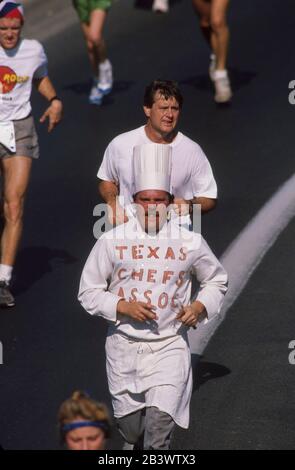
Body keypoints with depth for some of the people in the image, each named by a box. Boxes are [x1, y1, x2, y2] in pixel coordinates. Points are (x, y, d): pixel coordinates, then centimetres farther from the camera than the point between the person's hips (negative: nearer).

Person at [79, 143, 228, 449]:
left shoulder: (190, 243, -2)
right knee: (131, 430, 14)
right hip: (124, 346, 1)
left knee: (158, 429, -15)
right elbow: (88, 292, 1)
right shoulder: (113, 241, -4)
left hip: (169, 347, -1)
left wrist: (200, 307, -6)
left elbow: (217, 281, 14)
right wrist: (123, 307, -15)